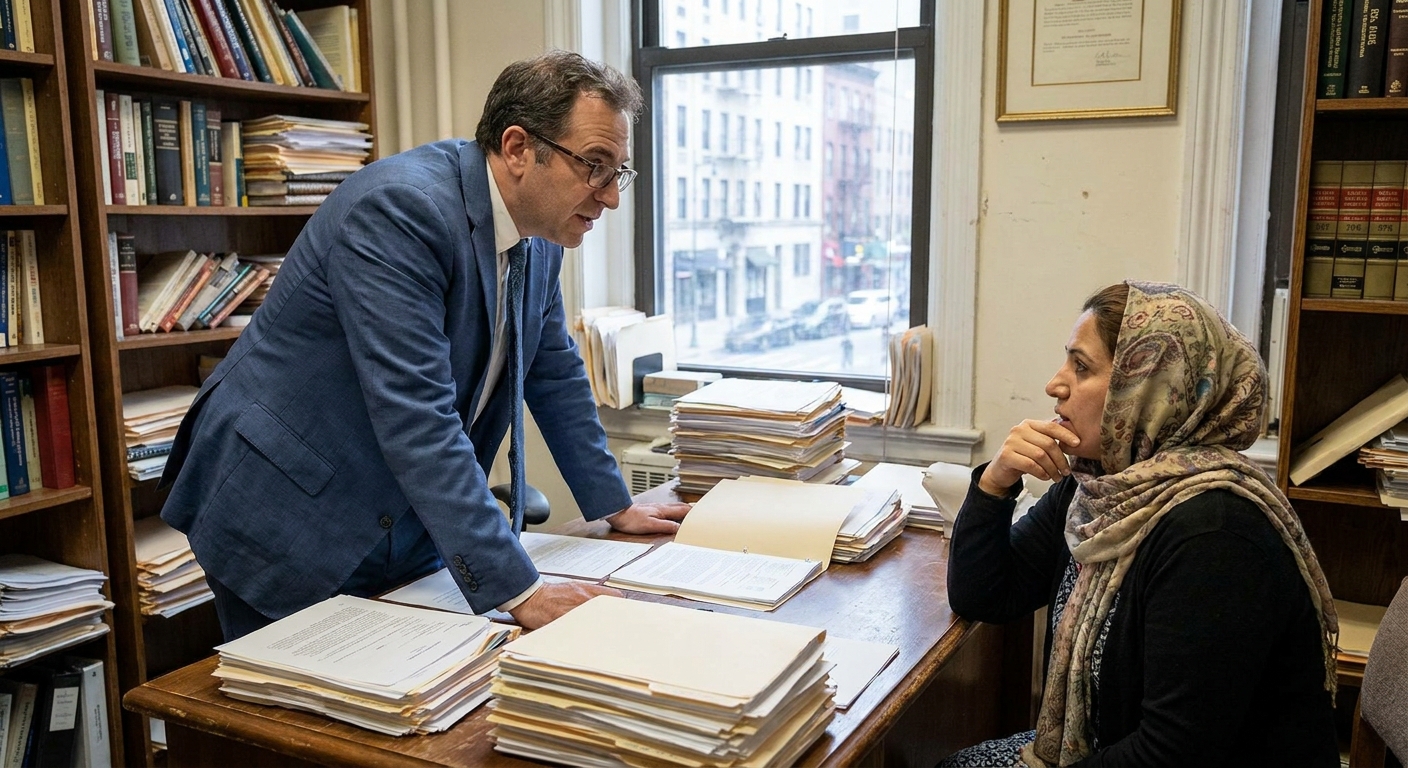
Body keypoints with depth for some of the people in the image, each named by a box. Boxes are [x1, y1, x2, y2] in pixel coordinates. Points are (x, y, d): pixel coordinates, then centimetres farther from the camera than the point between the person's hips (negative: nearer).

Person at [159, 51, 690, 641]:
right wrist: (517, 591, -33)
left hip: (407, 525, 7)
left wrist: (615, 505, 15)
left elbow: (555, 372, 13)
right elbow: (416, 416, -32)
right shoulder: (400, 208, -26)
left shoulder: (537, 234, 0)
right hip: (289, 521, -7)